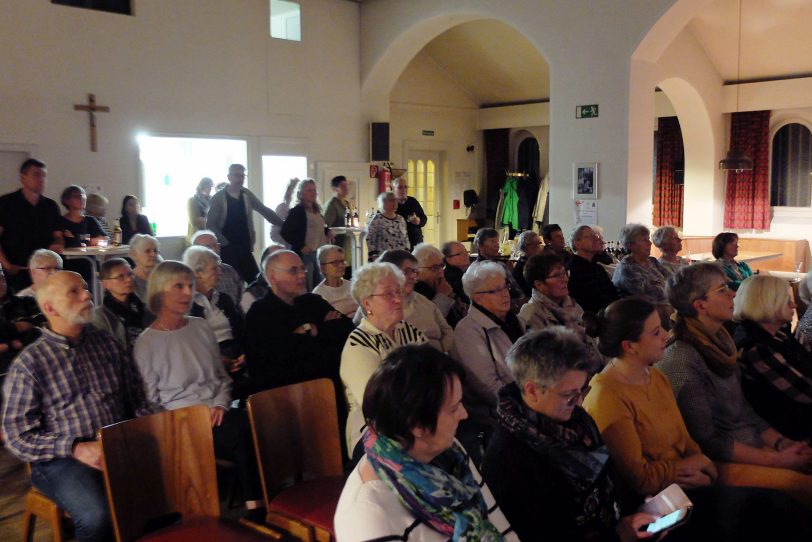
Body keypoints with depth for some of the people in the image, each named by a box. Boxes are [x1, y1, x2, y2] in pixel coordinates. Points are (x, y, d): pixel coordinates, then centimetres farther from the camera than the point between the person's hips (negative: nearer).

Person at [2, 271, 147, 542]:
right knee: (97, 515, -32)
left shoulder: (107, 343, 13)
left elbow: (136, 399, 14)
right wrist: (74, 448, -16)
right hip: (62, 459, -3)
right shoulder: (28, 364, 0)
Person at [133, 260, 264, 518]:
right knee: (245, 432, -31)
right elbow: (149, 403, -3)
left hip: (217, 414, 5)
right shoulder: (146, 343, -3)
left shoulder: (201, 327, 14)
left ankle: (257, 509, -21)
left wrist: (220, 404, -2)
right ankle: (256, 508, -18)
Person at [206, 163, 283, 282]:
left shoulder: (247, 195, 8)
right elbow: (210, 225, -6)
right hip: (227, 249, -4)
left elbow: (264, 211, 13)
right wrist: (224, 243, -14)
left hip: (245, 248, 4)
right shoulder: (218, 198, -4)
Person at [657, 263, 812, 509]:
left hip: (753, 443, 8)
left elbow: (742, 408, 14)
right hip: (718, 462, -8)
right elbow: (707, 441, -16)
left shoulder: (717, 343, 9)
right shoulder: (681, 359, -17)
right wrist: (775, 459, -14)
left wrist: (780, 442, -1)